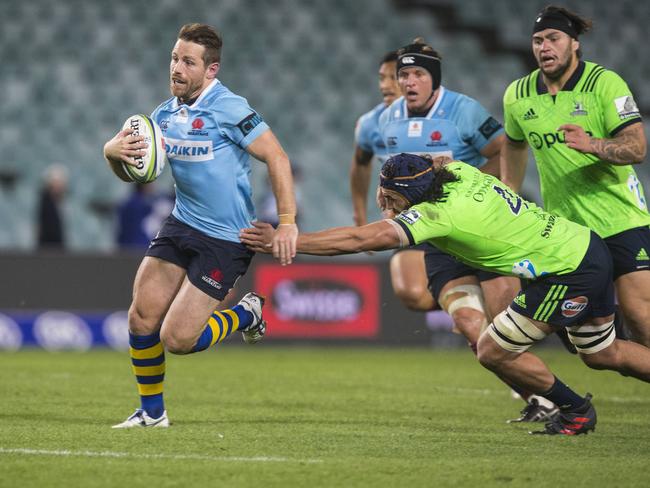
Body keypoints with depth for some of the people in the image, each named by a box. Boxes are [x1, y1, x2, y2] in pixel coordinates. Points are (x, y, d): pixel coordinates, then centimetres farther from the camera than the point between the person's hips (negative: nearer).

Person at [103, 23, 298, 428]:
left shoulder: (228, 108, -17)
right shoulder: (165, 114, 6)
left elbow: (277, 157, -18)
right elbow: (128, 170, 12)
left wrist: (287, 222, -24)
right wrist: (113, 150, -13)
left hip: (225, 239, -7)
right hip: (182, 225, 7)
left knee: (177, 340, -10)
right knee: (142, 319, -3)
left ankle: (246, 315, 18)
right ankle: (152, 411, 16)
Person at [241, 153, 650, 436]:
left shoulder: (437, 214, -27)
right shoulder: (458, 171, -3)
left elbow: (360, 240, -32)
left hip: (568, 274, -10)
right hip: (587, 246, 10)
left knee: (494, 352, -2)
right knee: (604, 354, 25)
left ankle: (576, 411, 16)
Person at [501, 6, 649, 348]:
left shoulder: (605, 83, -10)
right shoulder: (517, 95, 4)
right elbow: (514, 145, 23)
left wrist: (592, 145, -34)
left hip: (620, 218, -4)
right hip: (562, 226, 4)